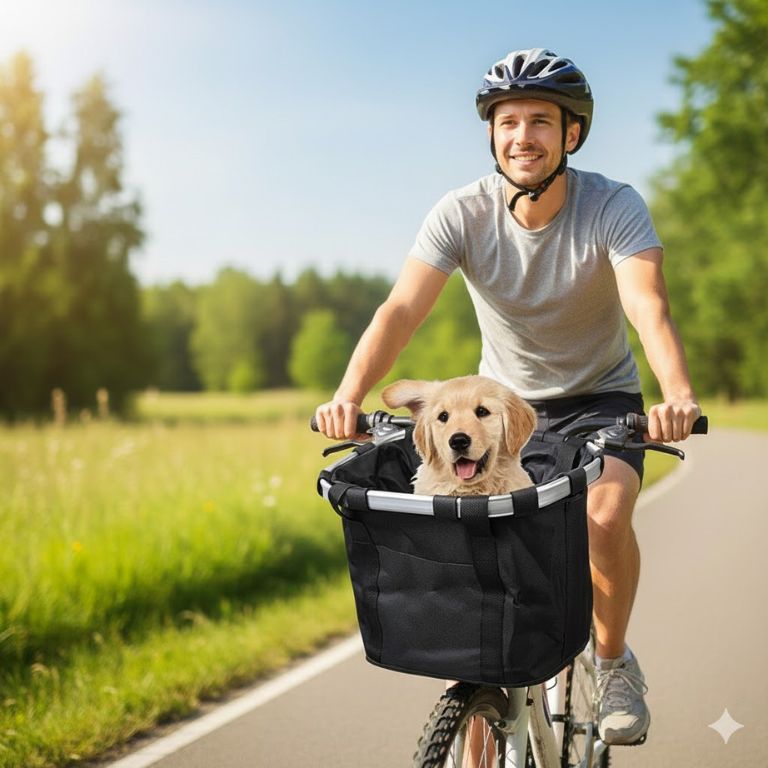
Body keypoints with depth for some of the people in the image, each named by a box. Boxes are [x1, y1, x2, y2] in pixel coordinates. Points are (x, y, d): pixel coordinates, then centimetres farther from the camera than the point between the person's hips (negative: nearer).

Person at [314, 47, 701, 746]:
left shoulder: (614, 208, -20)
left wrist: (679, 394, -56)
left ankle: (614, 661, 0)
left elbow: (648, 304, -36)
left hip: (600, 398, -2)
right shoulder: (463, 214, -17)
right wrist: (350, 394, -46)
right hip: (505, 400, 2)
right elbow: (403, 308, -28)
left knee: (606, 512, -27)